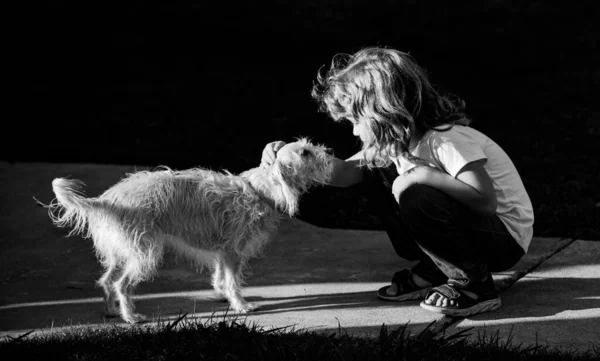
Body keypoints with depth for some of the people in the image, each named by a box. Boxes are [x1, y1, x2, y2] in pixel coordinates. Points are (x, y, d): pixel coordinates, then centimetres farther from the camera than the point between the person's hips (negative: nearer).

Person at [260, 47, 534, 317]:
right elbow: (346, 172, -1)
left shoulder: (446, 141, -27)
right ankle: (431, 272, 8)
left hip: (507, 239, -9)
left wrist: (425, 174, -34)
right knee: (376, 168, 3)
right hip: (467, 225, 9)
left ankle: (475, 286, -12)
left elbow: (486, 200, -36)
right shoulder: (396, 141, 0)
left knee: (414, 196, -32)